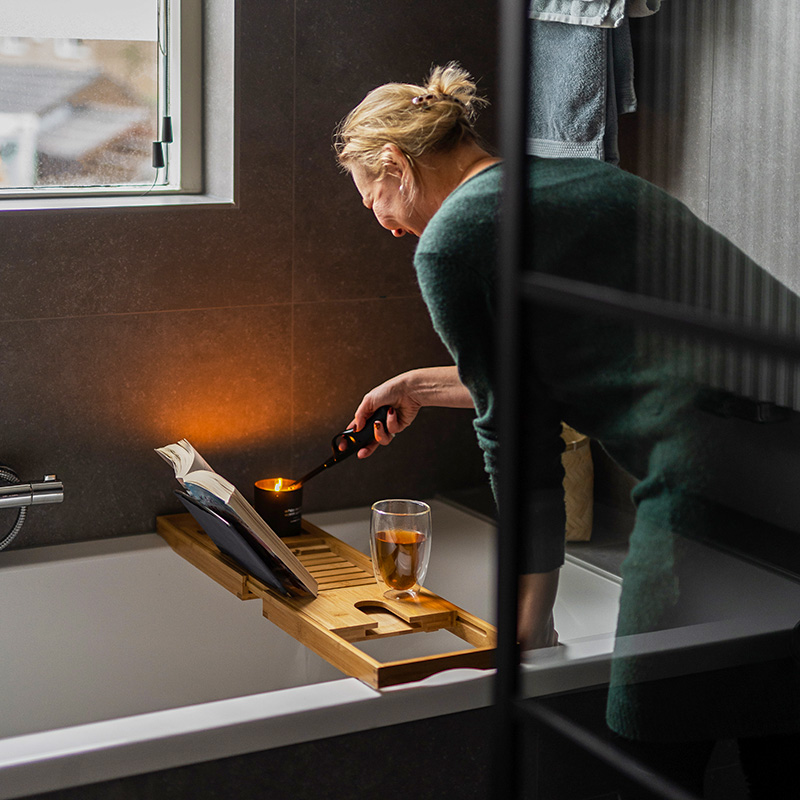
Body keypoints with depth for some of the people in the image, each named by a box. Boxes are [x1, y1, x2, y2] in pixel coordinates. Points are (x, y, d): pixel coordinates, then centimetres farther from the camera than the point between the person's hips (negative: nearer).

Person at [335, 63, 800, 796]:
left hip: (722, 477, -9)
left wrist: (531, 626, 11)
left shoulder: (450, 240, 0)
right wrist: (424, 386, 49)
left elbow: (519, 441, 1)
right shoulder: (571, 176, 24)